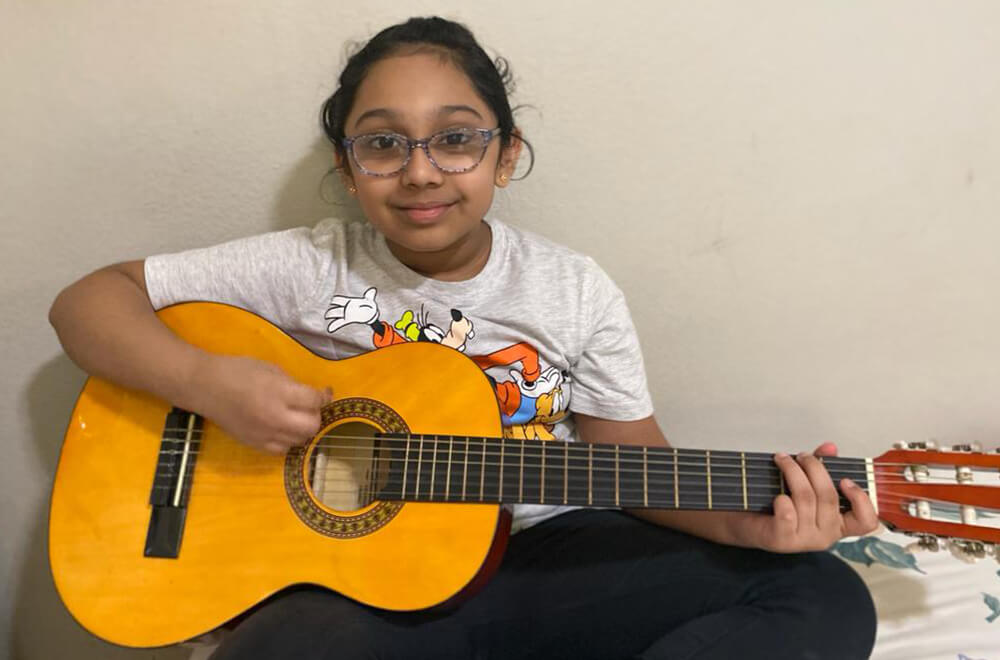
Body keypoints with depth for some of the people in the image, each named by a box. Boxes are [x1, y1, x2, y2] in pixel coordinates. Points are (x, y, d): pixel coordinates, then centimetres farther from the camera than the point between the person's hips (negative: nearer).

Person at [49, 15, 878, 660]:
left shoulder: (577, 293, -3)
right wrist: (210, 382, -21)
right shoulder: (311, 269, -7)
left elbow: (635, 455, 4)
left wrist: (742, 523, -15)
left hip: (545, 559, 3)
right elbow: (88, 300, -2)